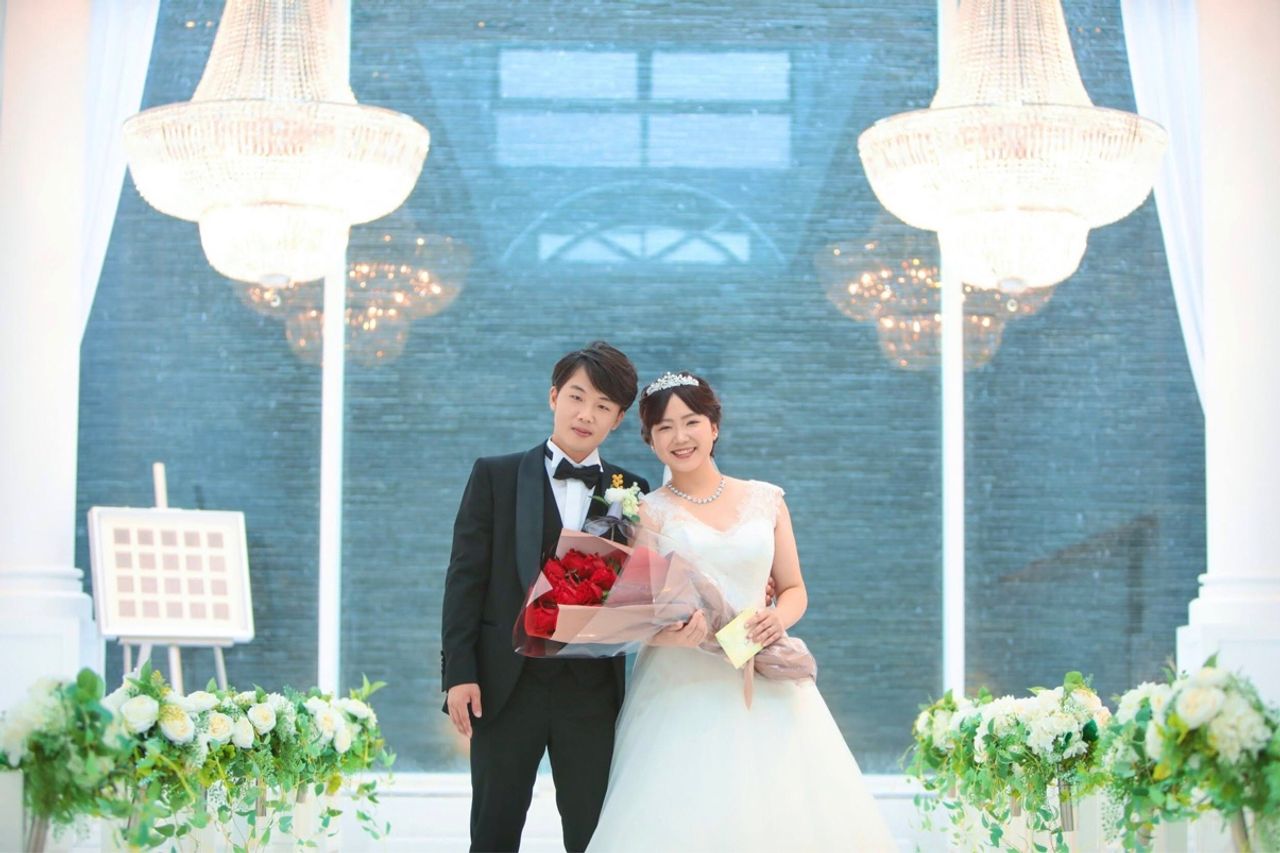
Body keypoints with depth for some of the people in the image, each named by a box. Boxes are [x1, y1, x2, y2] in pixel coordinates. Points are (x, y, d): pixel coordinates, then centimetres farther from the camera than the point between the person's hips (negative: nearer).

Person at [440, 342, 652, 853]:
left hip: (592, 691, 1)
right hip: (506, 687, -1)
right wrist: (459, 673, -7)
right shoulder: (495, 476, 4)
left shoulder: (631, 493, 8)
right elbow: (466, 576, 0)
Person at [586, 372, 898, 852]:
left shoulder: (764, 500, 10)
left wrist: (779, 619, -7)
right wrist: (667, 633, -23)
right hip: (681, 690, -2)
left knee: (786, 811, -7)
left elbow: (794, 590, 15)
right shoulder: (647, 514, 4)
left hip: (766, 686, 2)